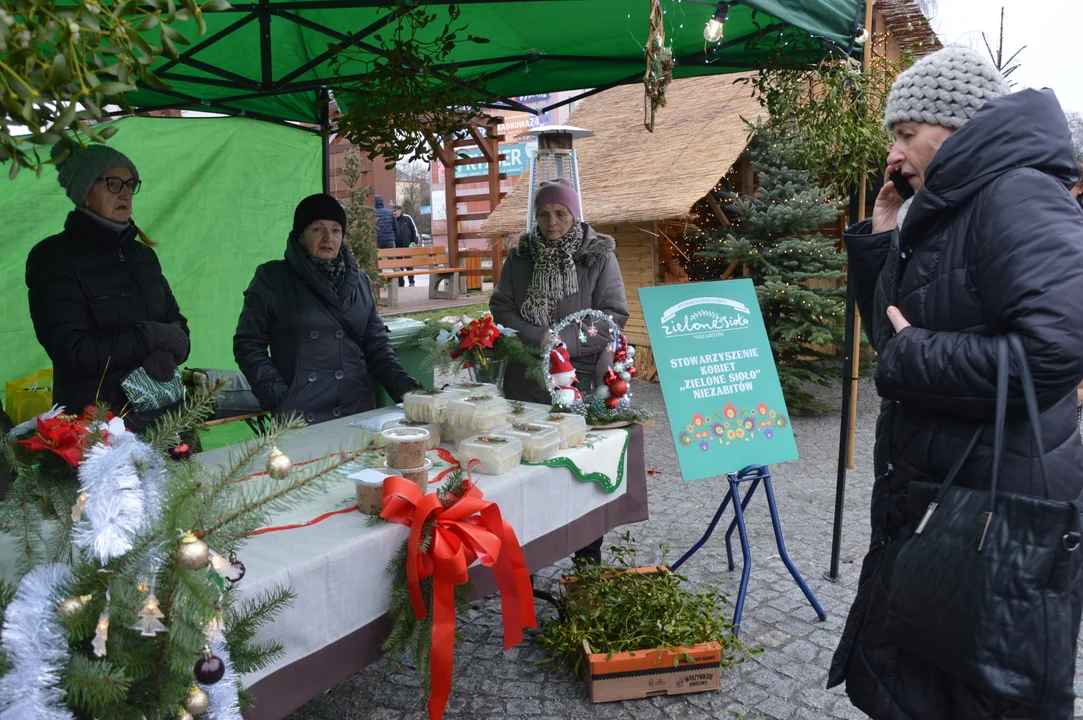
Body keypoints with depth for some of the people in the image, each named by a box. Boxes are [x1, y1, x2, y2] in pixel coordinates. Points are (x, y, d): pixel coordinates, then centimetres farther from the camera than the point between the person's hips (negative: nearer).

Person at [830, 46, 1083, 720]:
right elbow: (894, 333, 18)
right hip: (928, 494, 9)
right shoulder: (941, 213, 11)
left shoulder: (1019, 196, -17)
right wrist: (880, 241, 6)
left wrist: (911, 360, -20)